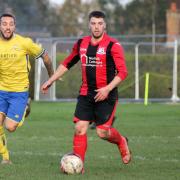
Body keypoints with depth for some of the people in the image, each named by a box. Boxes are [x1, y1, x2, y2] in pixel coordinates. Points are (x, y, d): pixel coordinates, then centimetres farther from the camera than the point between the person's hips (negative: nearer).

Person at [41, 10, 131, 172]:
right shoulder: (81, 44, 8)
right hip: (86, 93, 4)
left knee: (102, 132, -6)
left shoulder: (113, 45, -9)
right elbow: (67, 64, 22)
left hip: (106, 94, -4)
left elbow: (122, 72, -12)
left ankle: (122, 142, 26)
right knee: (80, 128, -7)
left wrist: (107, 89, -23)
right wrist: (51, 81, 20)